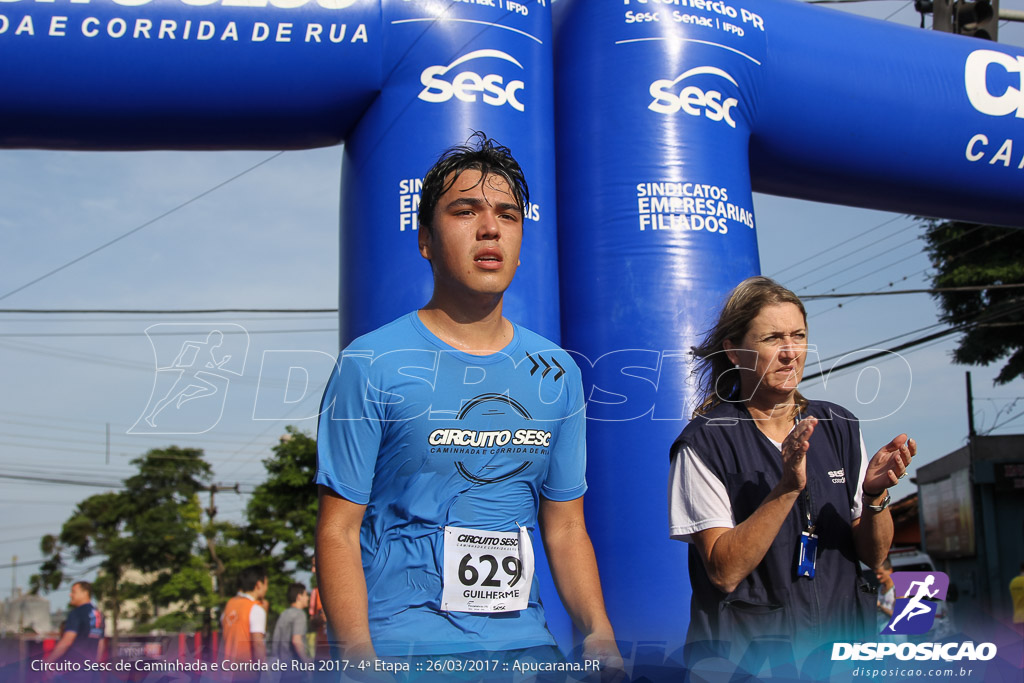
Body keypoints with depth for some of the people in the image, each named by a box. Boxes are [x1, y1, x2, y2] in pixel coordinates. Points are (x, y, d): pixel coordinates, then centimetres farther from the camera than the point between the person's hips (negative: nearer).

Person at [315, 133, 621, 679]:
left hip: (524, 639, 4)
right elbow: (339, 530, -7)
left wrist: (598, 633, -4)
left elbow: (565, 528, 9)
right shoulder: (373, 363, -7)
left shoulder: (556, 372, 6)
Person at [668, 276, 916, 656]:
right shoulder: (705, 442, -5)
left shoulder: (838, 426, 11)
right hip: (748, 644, -3)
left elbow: (874, 555, 11)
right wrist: (788, 487, -21)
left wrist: (874, 494, -9)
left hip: (843, 637, 4)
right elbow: (724, 572, -13)